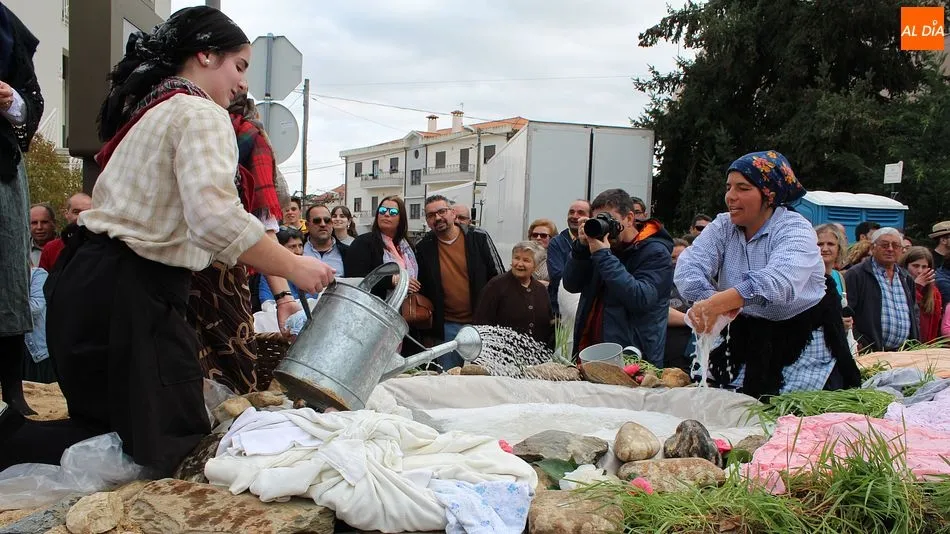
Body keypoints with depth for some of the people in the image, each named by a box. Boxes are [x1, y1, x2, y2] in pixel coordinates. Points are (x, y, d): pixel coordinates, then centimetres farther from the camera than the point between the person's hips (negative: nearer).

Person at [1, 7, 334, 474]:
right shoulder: (200, 113, -11)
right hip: (126, 294, -10)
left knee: (114, 419, 17)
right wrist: (293, 267, -17)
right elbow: (216, 218, -26)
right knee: (177, 443, -6)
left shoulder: (146, 108, 21)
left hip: (87, 280, 10)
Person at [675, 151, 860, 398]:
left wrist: (717, 304, -51)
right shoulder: (722, 227, 0)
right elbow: (688, 266, -15)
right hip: (749, 339, 4)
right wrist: (707, 299, -39)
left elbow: (779, 280, -36)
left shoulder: (796, 230, -15)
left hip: (803, 343, -4)